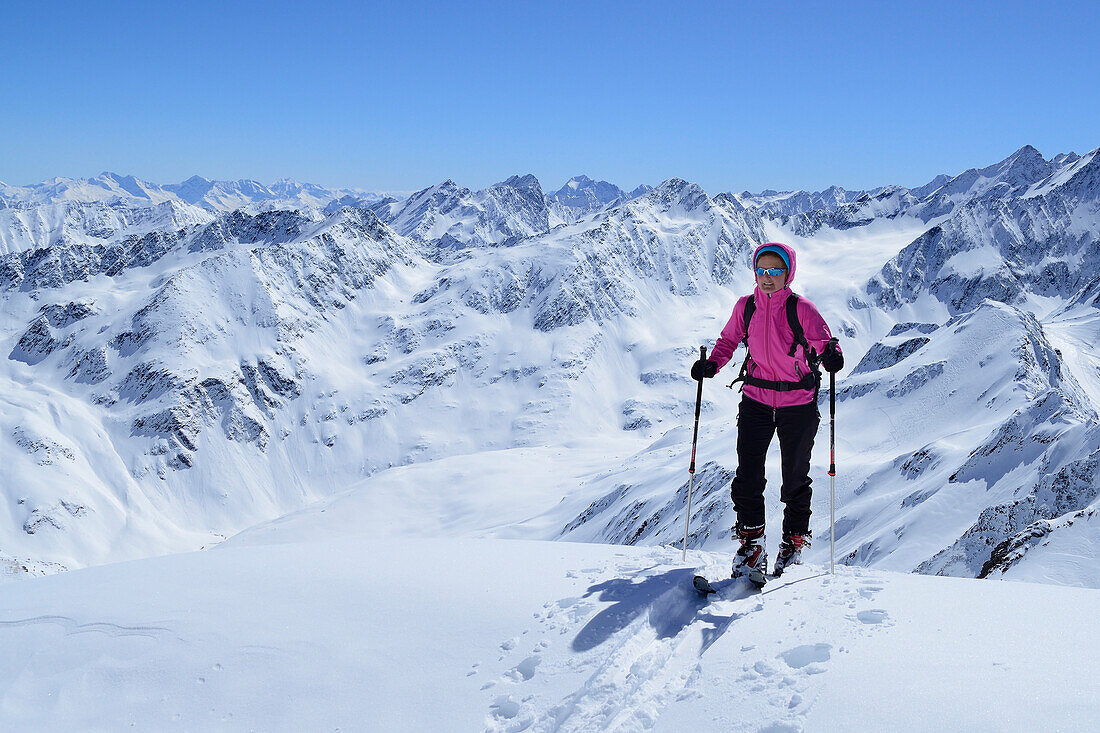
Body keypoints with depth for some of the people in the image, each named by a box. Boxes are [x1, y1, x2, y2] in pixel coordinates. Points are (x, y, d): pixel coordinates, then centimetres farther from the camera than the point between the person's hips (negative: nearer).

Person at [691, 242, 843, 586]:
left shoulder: (801, 309, -10)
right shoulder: (746, 306, 0)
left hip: (798, 403, -2)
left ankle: (794, 539, 28)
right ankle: (751, 540, 6)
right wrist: (711, 364, -6)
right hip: (756, 398, 2)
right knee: (748, 474, -6)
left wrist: (831, 355, -35)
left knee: (795, 476, 10)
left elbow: (822, 339, -12)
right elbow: (728, 340, 12)